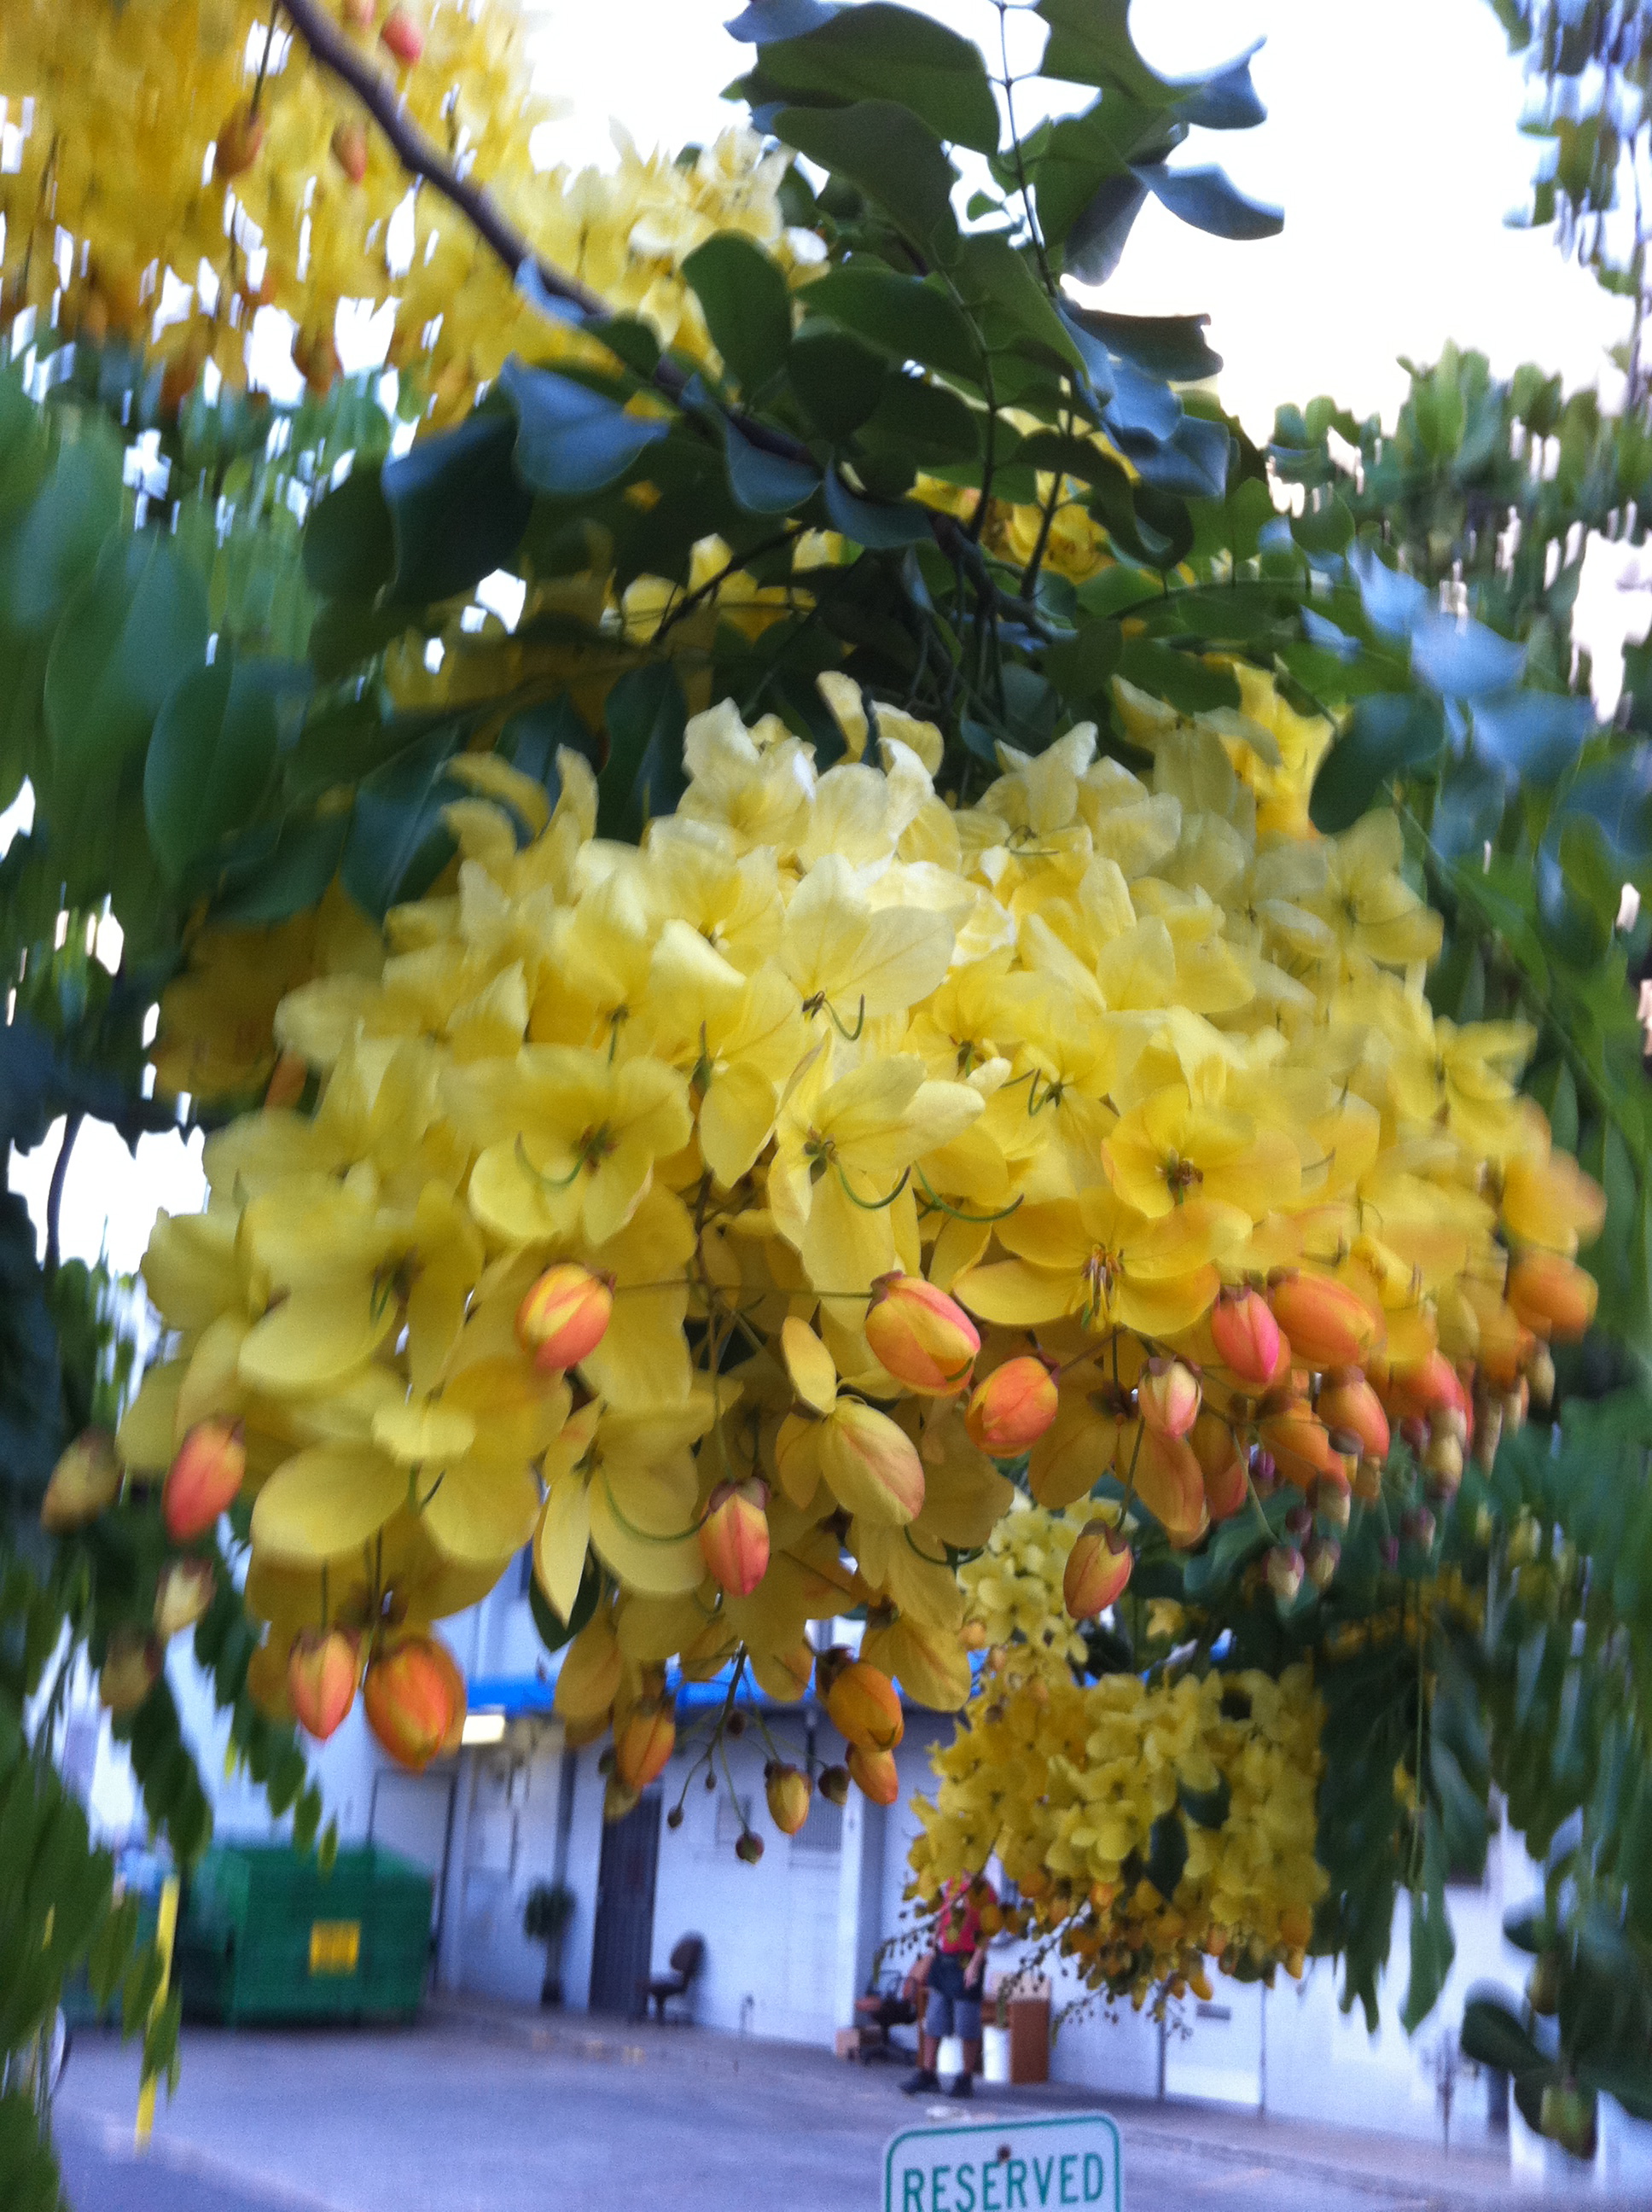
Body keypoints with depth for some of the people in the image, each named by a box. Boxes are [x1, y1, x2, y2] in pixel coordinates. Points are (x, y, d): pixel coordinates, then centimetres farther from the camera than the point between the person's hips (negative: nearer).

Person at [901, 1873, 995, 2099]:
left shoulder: (983, 1891, -9)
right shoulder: (952, 1884, 11)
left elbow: (986, 1933, -12)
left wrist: (975, 1964, -18)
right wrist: (932, 1951, 17)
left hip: (966, 1963, -7)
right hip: (943, 1959, 7)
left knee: (967, 2025, 1)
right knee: (933, 2019, 8)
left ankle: (966, 2080, 11)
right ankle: (927, 2073, 14)